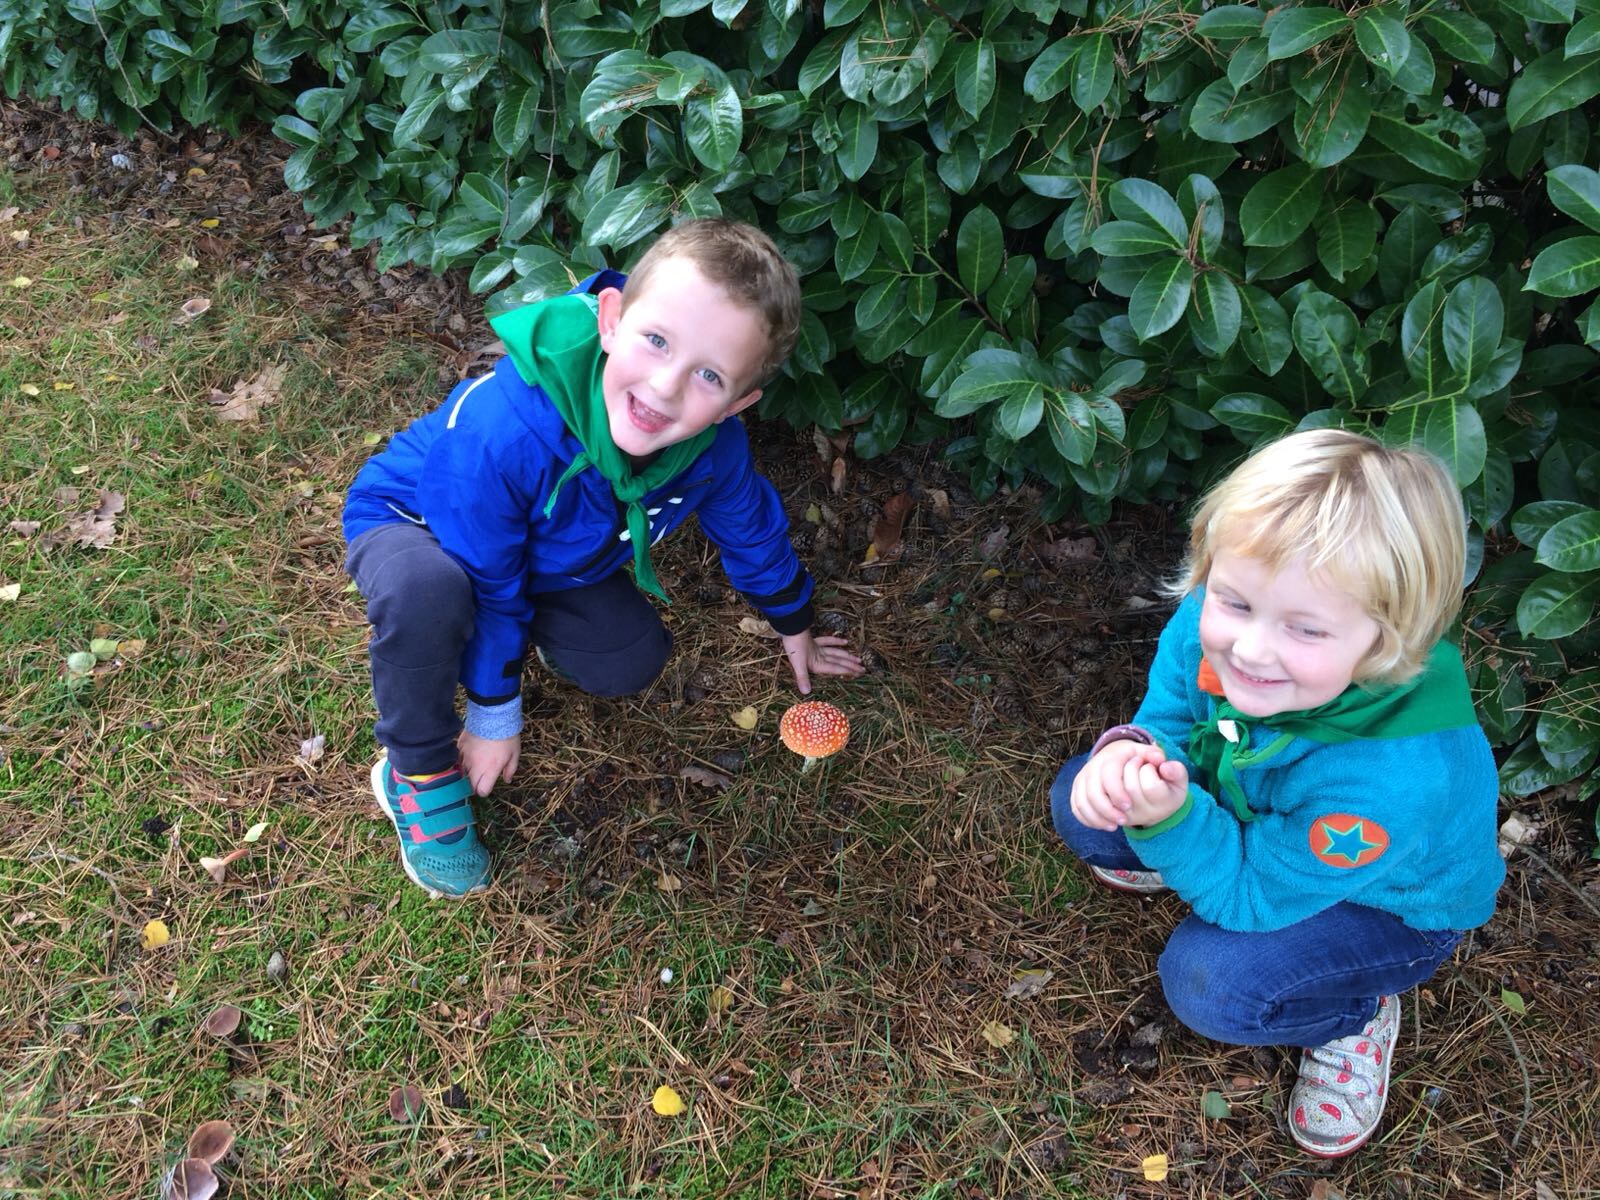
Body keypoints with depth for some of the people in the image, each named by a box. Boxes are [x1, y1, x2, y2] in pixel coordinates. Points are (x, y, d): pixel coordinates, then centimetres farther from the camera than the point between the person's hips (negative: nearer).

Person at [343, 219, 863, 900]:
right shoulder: (505, 431, -44)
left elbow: (753, 534, -1)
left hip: (549, 559, 5)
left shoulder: (714, 448, -25)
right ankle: (418, 772, -12)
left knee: (632, 664, -12)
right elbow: (487, 588, -29)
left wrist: (797, 635, 15)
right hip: (412, 522, -5)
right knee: (426, 590, -39)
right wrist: (494, 716, -15)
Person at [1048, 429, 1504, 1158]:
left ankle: (1359, 1013, 7)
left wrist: (1173, 819, -49)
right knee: (1082, 804, -8)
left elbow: (1247, 896, -31)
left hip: (1389, 904, -5)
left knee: (1211, 984, -25)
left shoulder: (1390, 780, -45)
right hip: (1246, 814, 5)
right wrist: (1131, 755, -38)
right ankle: (1170, 861, 24)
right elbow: (1169, 721, -14)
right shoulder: (1209, 627, -32)